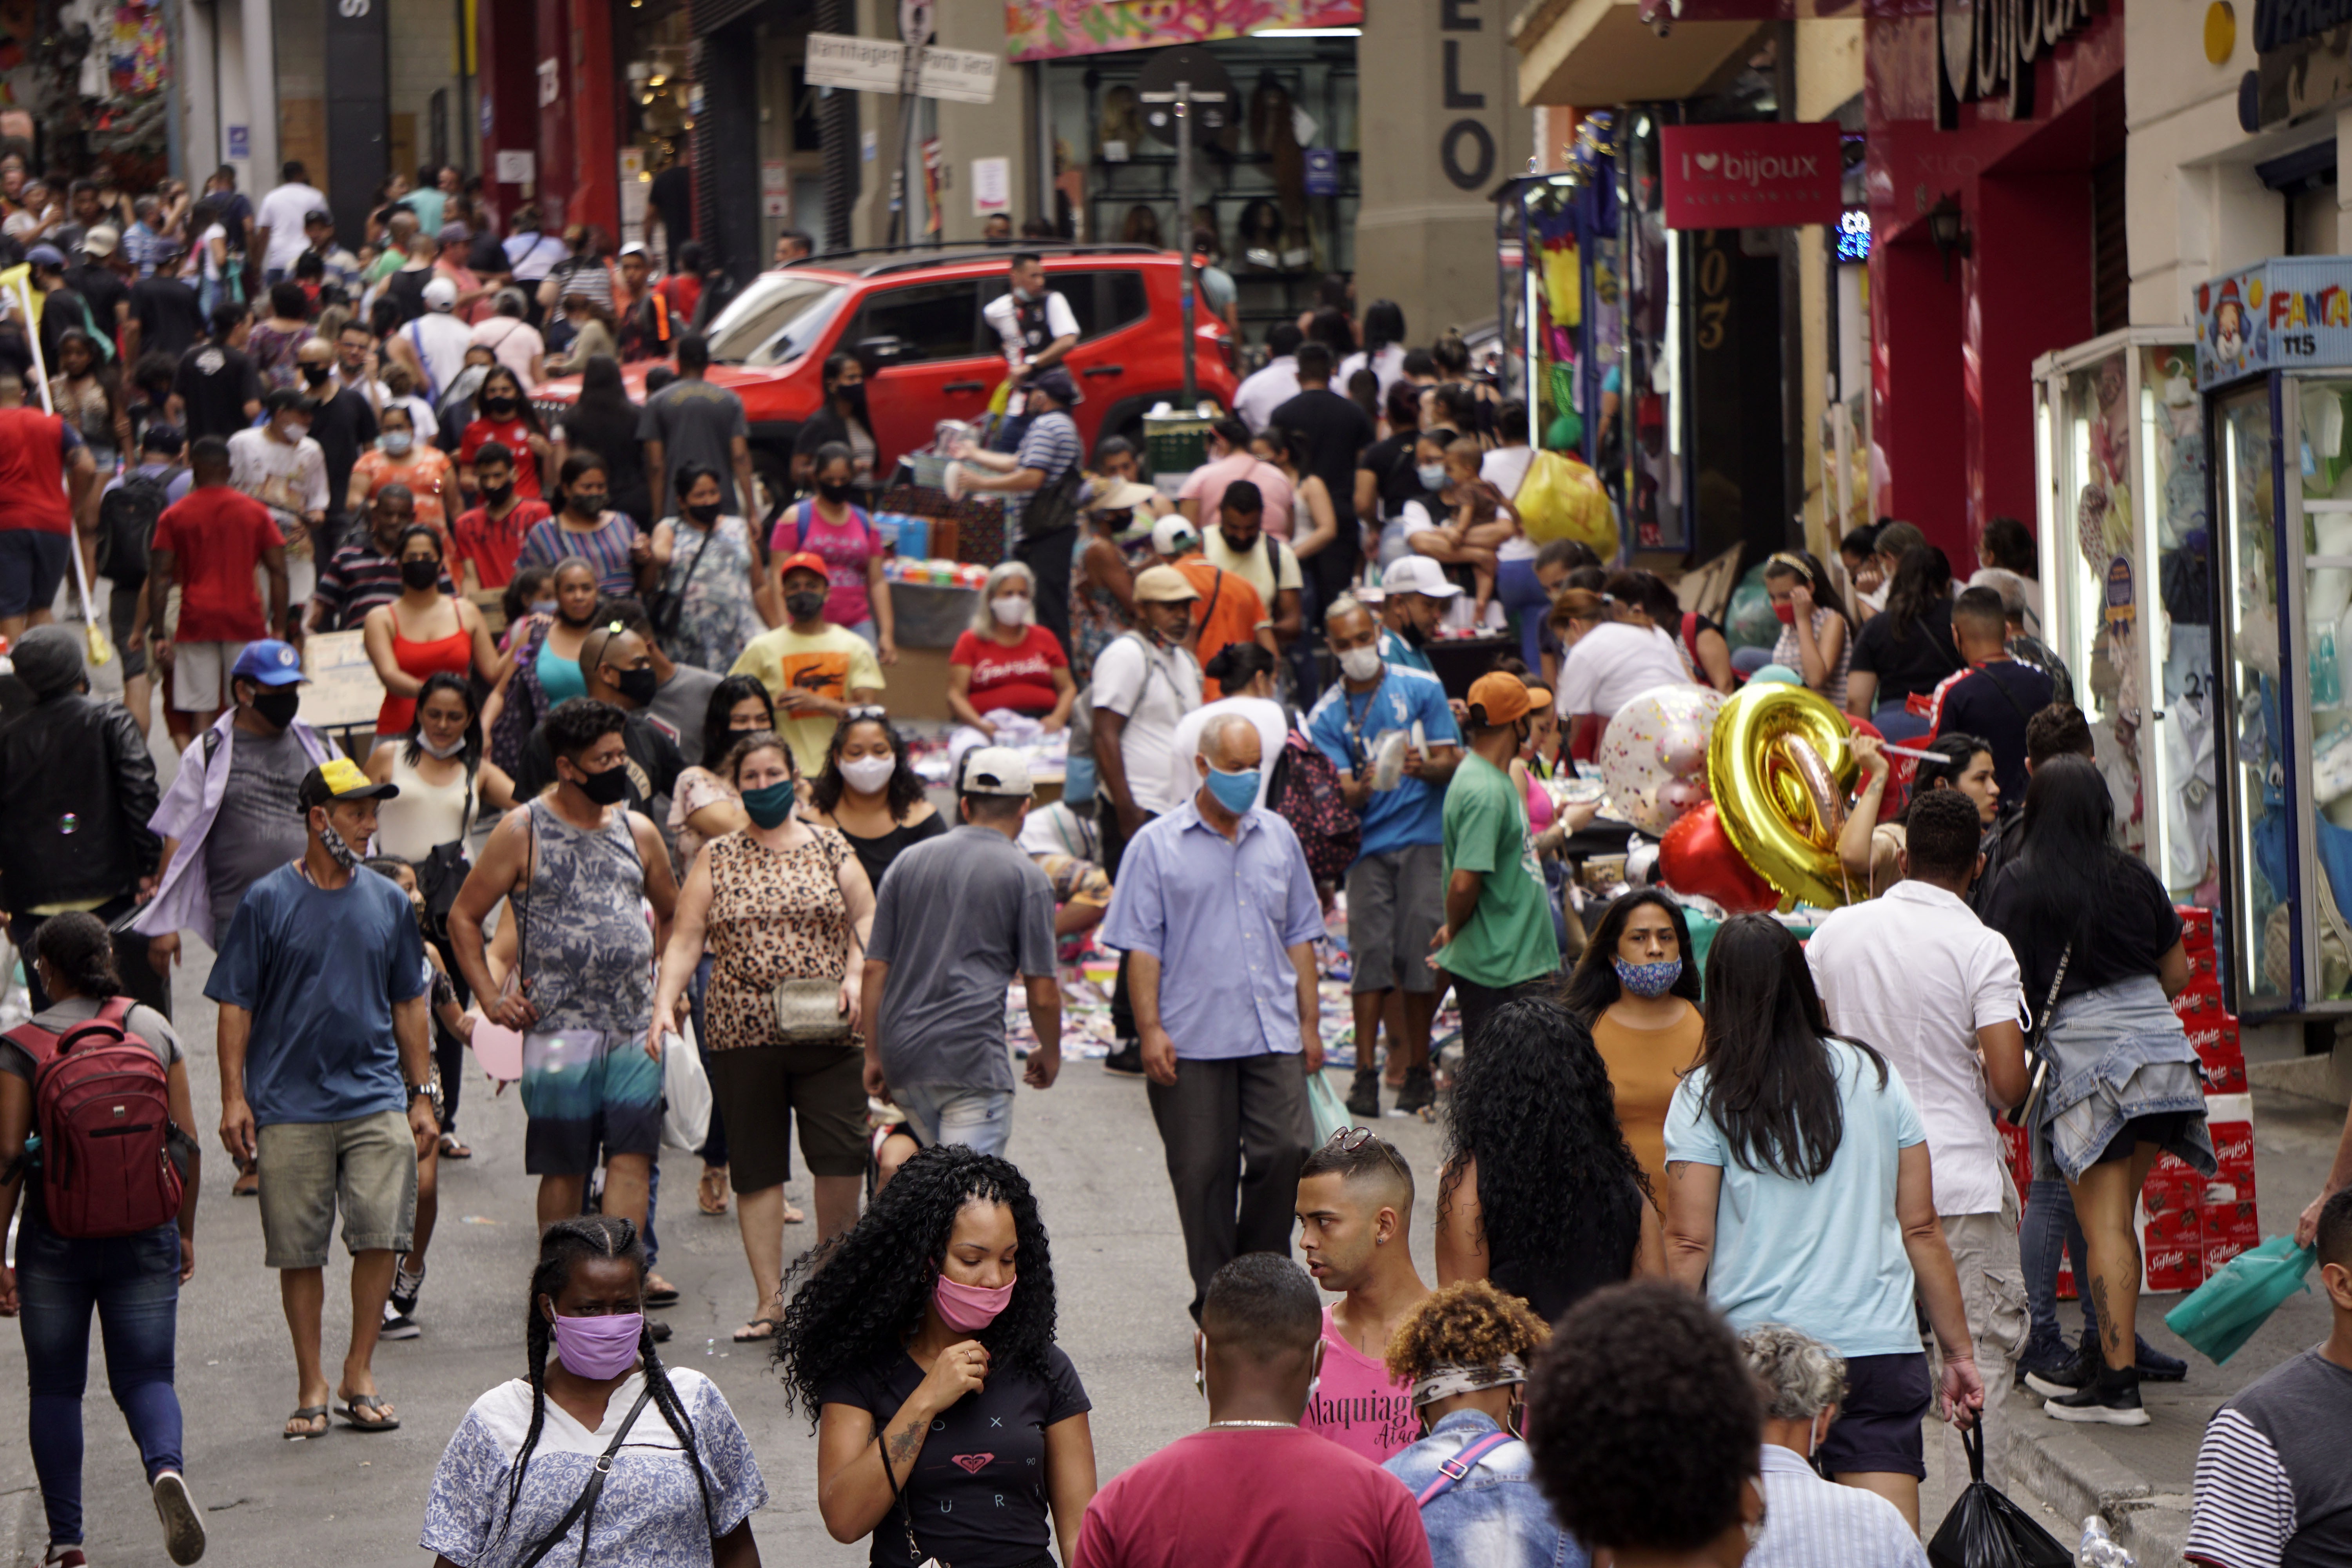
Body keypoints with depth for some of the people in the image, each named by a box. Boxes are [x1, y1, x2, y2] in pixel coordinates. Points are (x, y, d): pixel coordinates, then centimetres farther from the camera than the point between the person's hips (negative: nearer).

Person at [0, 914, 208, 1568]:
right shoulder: (154, 1029, 3)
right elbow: (187, 1141, 3)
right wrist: (185, 1232, 14)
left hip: (56, 1238, -2)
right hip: (145, 1239, 2)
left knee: (55, 1386, 12)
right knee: (145, 1375, 8)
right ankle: (165, 1466, -24)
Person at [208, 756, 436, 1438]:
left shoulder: (389, 903, 10)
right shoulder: (268, 902, 1)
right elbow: (236, 1005, 2)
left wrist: (421, 1095, 14)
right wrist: (234, 1096, -5)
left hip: (376, 1098, 2)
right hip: (289, 1108, -2)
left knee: (382, 1234, -9)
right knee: (299, 1250, 1)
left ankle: (358, 1374, 6)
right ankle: (311, 1387, 14)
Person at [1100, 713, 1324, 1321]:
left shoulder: (1278, 838, 14)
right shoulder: (1158, 845, 2)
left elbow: (1299, 936, 19)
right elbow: (1141, 946, -1)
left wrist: (1310, 1024, 14)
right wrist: (1150, 1030, -9)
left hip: (1272, 1035, 3)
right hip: (1191, 1040, -3)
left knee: (1285, 1152, -8)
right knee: (1204, 1173, 1)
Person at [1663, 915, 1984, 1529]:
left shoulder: (1706, 1098, -2)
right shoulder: (1874, 1076, 8)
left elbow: (1689, 1246, -5)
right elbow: (1921, 1228, 9)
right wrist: (1959, 1352, 14)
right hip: (1881, 1345, 2)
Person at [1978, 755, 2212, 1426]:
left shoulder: (2018, 883, -3)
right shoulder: (2133, 874, 8)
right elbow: (2178, 973, 15)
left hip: (2084, 1054, -4)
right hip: (2161, 1046, 4)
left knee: (2105, 1225, -2)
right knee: (2118, 1213, 15)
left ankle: (2117, 1382, -3)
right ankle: (2102, 1354, 23)